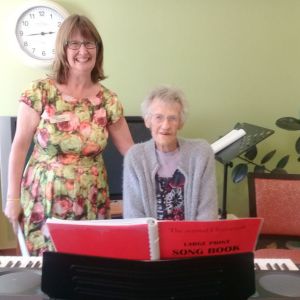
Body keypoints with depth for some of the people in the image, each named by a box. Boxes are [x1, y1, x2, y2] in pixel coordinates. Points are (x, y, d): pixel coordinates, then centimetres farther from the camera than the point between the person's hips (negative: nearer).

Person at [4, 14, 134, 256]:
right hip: (44, 198, -2)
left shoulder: (108, 100, 0)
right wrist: (13, 197, -3)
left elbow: (130, 150, 6)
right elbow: (20, 146, -3)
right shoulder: (40, 91, -7)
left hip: (91, 202, 2)